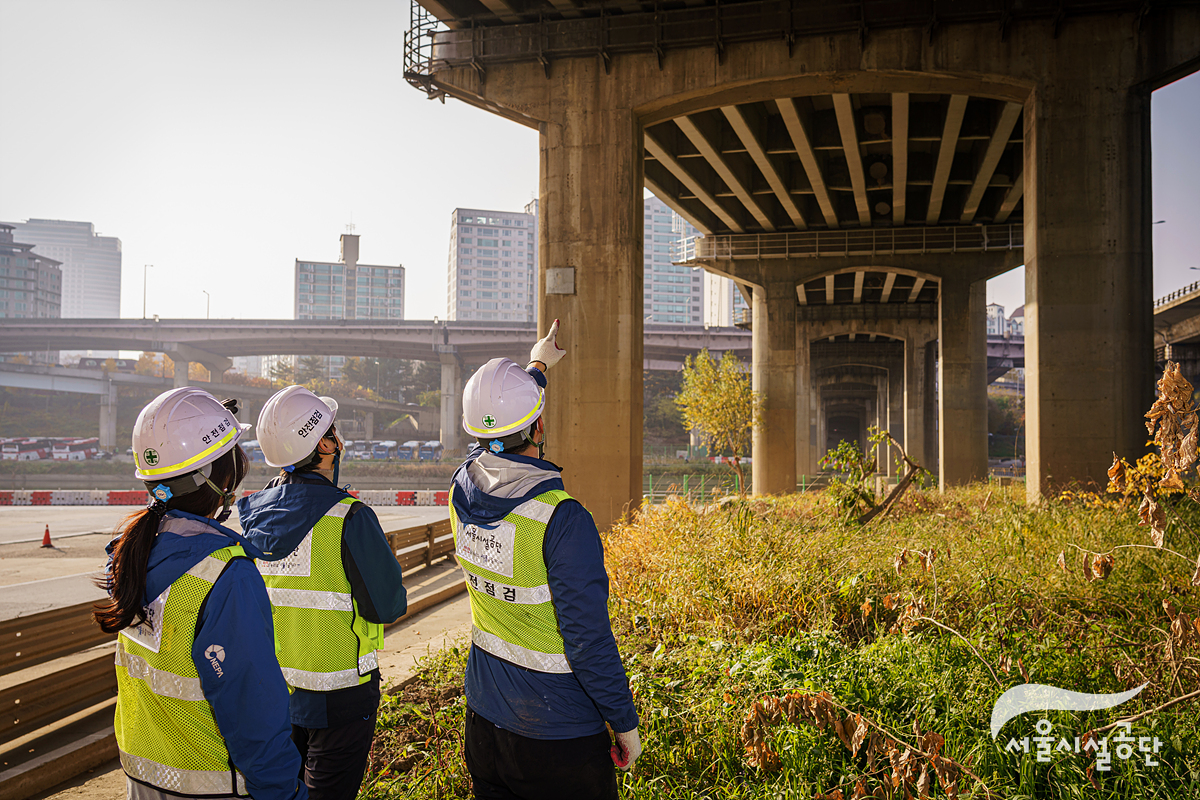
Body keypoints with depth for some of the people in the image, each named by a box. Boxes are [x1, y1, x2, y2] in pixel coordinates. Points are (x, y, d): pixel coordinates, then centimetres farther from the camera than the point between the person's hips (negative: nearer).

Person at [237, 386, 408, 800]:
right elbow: (387, 607, -16)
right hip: (336, 698, -6)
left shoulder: (250, 513, -1)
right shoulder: (349, 518, -22)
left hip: (270, 688, 6)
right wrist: (386, 563, 1)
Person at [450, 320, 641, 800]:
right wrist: (625, 722, -9)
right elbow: (589, 639, -23)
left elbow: (495, 443, 18)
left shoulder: (464, 490, -6)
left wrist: (537, 367, 32)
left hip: (483, 719, 7)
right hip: (557, 734, -6)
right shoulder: (562, 520, -26)